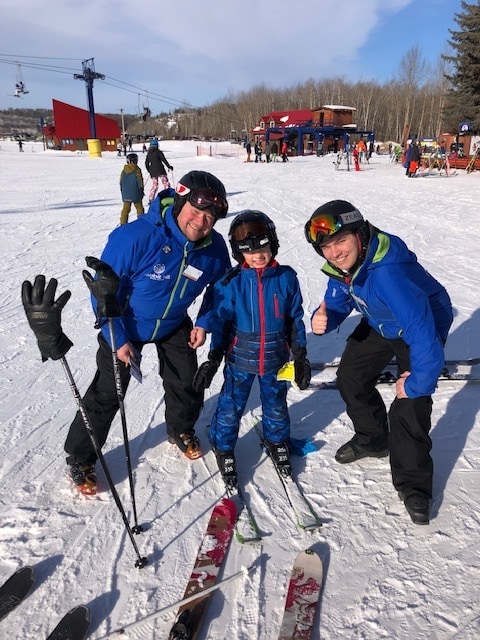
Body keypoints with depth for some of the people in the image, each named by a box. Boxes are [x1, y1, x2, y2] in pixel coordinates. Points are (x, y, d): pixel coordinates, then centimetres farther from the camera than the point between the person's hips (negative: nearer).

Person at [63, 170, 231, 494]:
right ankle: (80, 459, 22)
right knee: (107, 393, 1)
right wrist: (119, 339, -20)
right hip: (126, 325, -4)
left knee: (187, 383, 12)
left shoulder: (215, 247, -19)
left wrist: (204, 323, -7)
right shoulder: (136, 236, -35)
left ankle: (181, 430, 44)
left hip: (175, 325, 4)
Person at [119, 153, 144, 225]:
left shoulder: (124, 170, 5)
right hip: (135, 194, -4)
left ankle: (123, 222, 5)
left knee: (126, 208, 8)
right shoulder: (137, 170, -9)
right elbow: (140, 181, -7)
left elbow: (121, 182, 10)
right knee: (139, 207, 8)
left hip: (125, 194, 4)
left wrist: (122, 191, 20)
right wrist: (141, 191, 3)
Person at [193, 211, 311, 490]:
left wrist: (301, 357, 1)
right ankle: (224, 448, 33)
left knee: (276, 405, 19)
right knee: (230, 406, 9)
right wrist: (213, 358, -7)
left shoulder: (286, 278, -7)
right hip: (240, 358, -1)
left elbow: (296, 320, 1)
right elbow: (221, 322, -4)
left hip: (276, 358, 2)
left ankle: (278, 441, 45)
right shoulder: (231, 283, -10)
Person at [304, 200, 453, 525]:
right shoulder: (341, 267, -17)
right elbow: (338, 304, -5)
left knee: (410, 406, -13)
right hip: (379, 325, 8)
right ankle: (373, 439, 37)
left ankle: (414, 485, 9)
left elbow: (420, 328, -44)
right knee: (350, 379, 11)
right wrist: (323, 320, -29)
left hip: (424, 327, -7)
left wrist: (417, 382, -32)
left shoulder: (388, 271, -43)